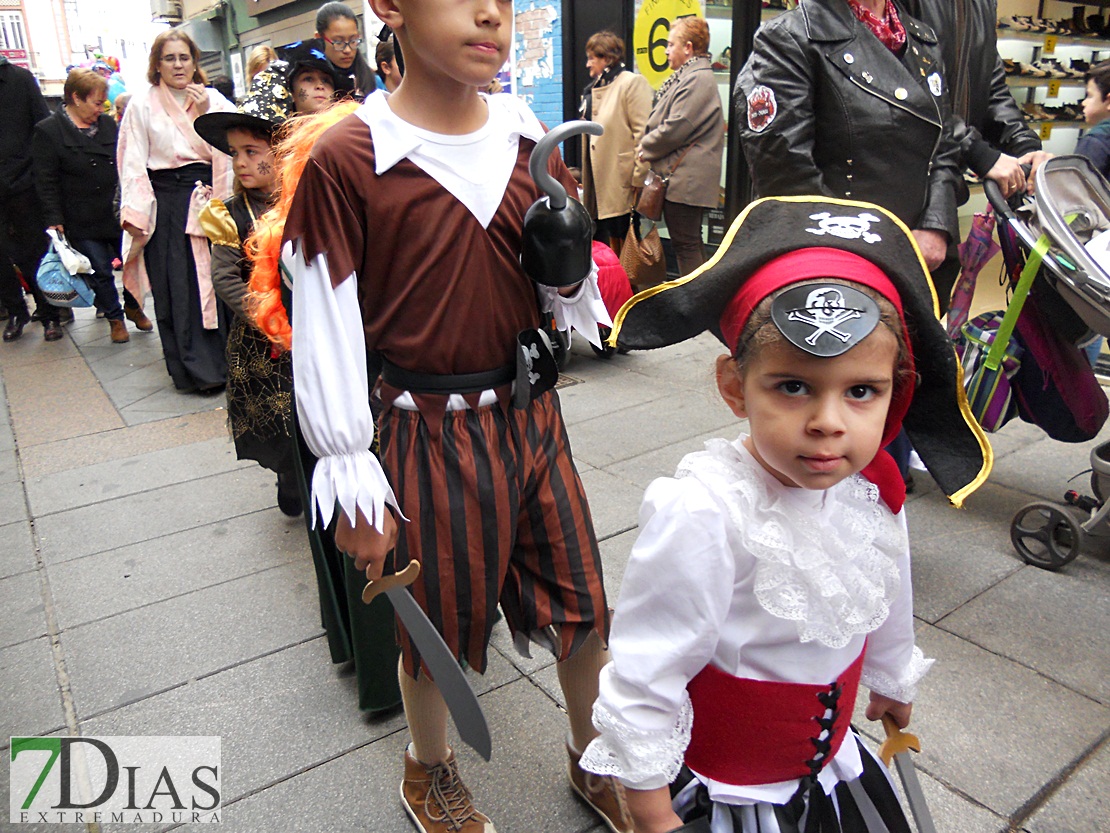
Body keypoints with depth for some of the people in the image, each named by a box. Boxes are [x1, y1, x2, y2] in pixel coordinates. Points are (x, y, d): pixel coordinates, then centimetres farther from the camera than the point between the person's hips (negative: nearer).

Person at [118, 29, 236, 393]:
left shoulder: (213, 99, 11)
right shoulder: (142, 105, 5)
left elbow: (229, 148, 3)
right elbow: (133, 163, 1)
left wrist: (206, 113, -8)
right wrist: (135, 213, -8)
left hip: (207, 196, 2)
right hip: (166, 202, -1)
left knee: (215, 278, 0)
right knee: (176, 289, -2)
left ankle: (222, 359, 13)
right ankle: (195, 370, 3)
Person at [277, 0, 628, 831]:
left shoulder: (528, 139, 4)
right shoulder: (348, 158, -13)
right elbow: (325, 329, -10)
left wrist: (571, 269, -12)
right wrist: (353, 485, -9)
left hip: (531, 412, 5)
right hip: (428, 429, -4)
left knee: (583, 598, 14)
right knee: (438, 621, 13)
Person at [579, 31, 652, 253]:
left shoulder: (633, 83, -8)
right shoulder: (593, 89, 17)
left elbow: (643, 132, -15)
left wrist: (639, 178, -18)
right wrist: (586, 179, 16)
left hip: (623, 182, -8)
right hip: (600, 181, 8)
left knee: (626, 238, -2)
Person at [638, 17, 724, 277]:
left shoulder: (698, 80, -13)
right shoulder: (687, 77, 19)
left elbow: (676, 128, -19)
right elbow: (665, 123, 24)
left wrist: (644, 147, -4)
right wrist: (647, 146, 7)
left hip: (685, 180, -10)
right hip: (683, 178, 10)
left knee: (685, 244, -6)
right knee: (691, 242, 15)